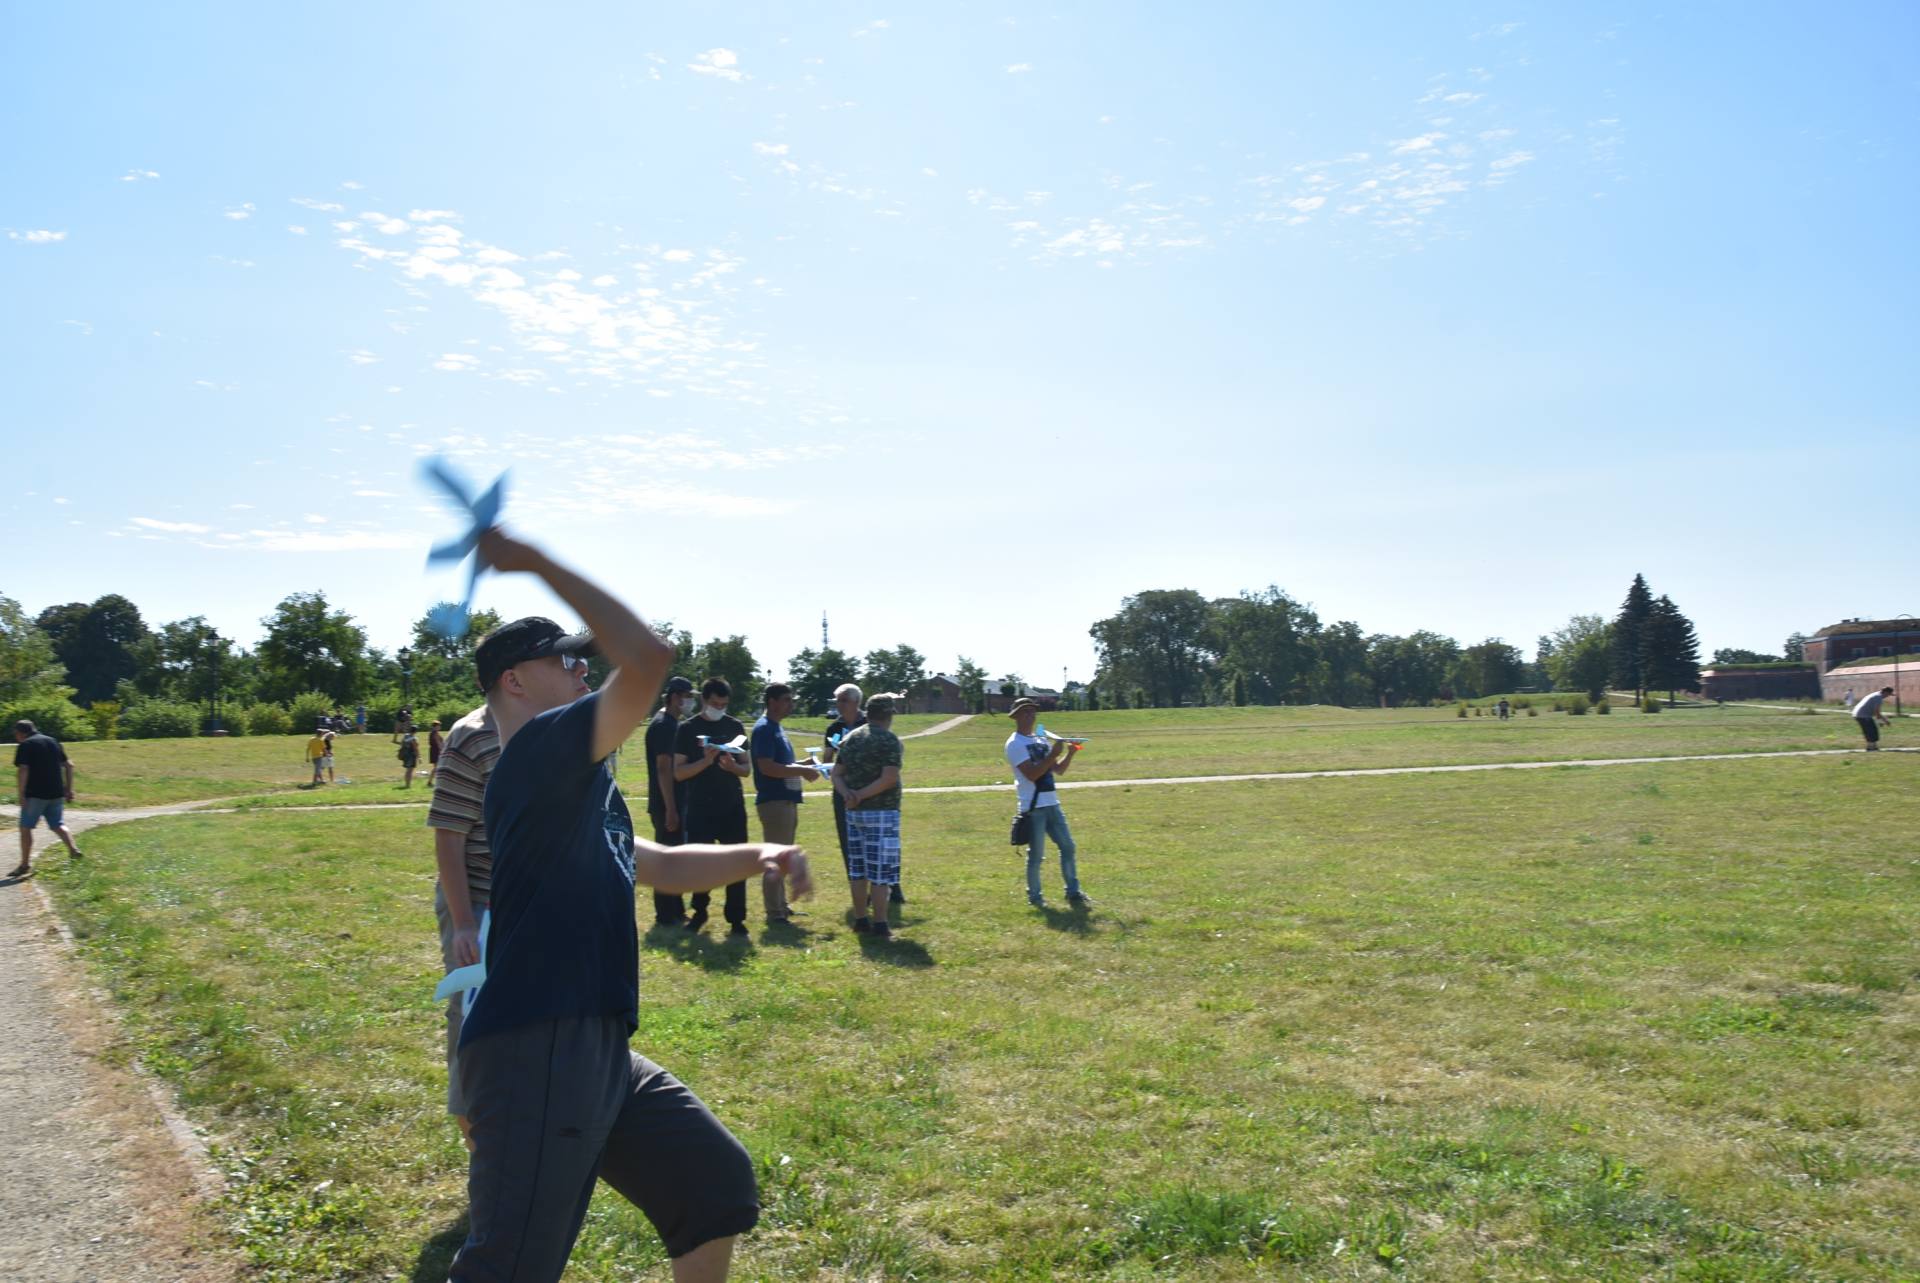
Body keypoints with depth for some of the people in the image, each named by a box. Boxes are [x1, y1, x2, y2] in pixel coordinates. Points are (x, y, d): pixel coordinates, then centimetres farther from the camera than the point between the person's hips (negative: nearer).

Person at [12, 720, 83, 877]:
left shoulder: (24, 746, -4)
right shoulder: (53, 741, 14)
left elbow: (23, 771, -16)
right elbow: (69, 765, 13)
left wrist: (20, 795, -14)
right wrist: (69, 788, 16)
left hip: (35, 794, -6)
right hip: (56, 793, 6)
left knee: (25, 828, 5)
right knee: (58, 825, 14)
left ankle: (25, 864, 9)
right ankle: (73, 848, -8)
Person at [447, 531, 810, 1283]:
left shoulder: (571, 788, 19)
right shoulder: (539, 749, -11)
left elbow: (662, 867, 27)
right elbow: (648, 659, -24)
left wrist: (757, 857, 11)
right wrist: (540, 564, -15)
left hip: (597, 1051, 10)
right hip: (535, 1052, -10)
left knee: (715, 1179, 19)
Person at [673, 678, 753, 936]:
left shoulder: (735, 726, 7)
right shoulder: (688, 728, 0)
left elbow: (746, 769, 9)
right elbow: (678, 773, -5)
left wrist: (733, 766, -14)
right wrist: (705, 761, -19)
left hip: (732, 808, 2)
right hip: (699, 809, -1)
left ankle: (736, 920, 6)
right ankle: (700, 912, 25)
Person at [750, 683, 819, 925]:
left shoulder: (776, 728, 17)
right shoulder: (763, 729, -13)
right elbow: (767, 767, -22)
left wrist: (802, 766, 9)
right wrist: (802, 771, -17)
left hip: (786, 800, 10)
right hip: (774, 801, -10)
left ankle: (781, 906, 24)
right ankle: (774, 912, -2)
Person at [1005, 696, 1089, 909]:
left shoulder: (1041, 741, 16)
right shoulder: (1015, 744, -8)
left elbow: (1059, 770, 15)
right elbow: (1032, 774, -19)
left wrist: (1070, 753, 0)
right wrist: (1053, 754, -21)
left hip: (1052, 804, 8)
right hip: (1033, 807, -7)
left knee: (1068, 847, 6)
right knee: (1036, 854, -1)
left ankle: (1073, 893, 13)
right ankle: (1034, 896, 12)